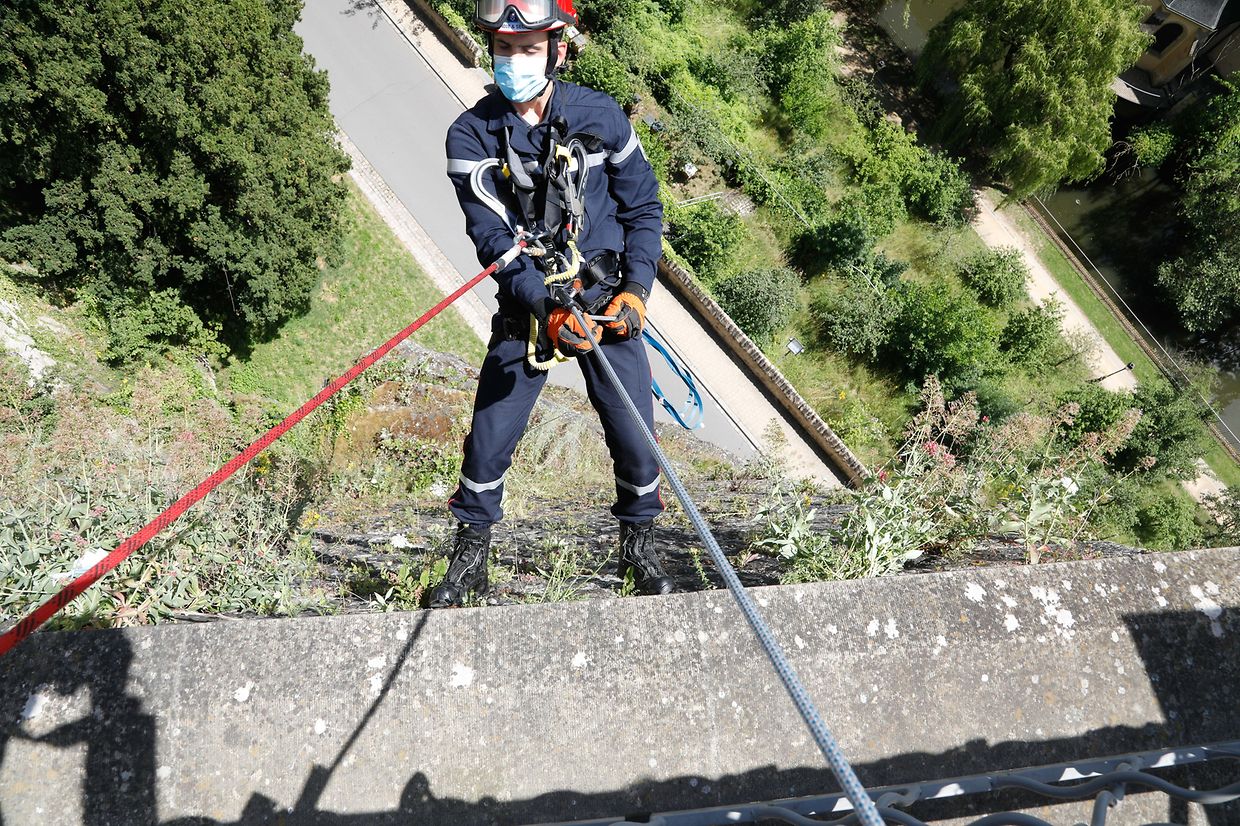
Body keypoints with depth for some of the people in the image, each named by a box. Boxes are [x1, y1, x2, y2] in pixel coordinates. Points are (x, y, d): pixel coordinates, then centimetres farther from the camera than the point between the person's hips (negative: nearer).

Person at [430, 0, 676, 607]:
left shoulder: (601, 116, -4)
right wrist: (548, 309, -26)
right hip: (526, 307, 0)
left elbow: (644, 207, 4)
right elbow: (492, 237, -13)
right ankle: (470, 558, 24)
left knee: (634, 437, 1)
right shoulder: (471, 135, -7)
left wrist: (635, 291, -8)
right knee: (489, 441, 0)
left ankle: (639, 546, 27)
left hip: (605, 299, 1)